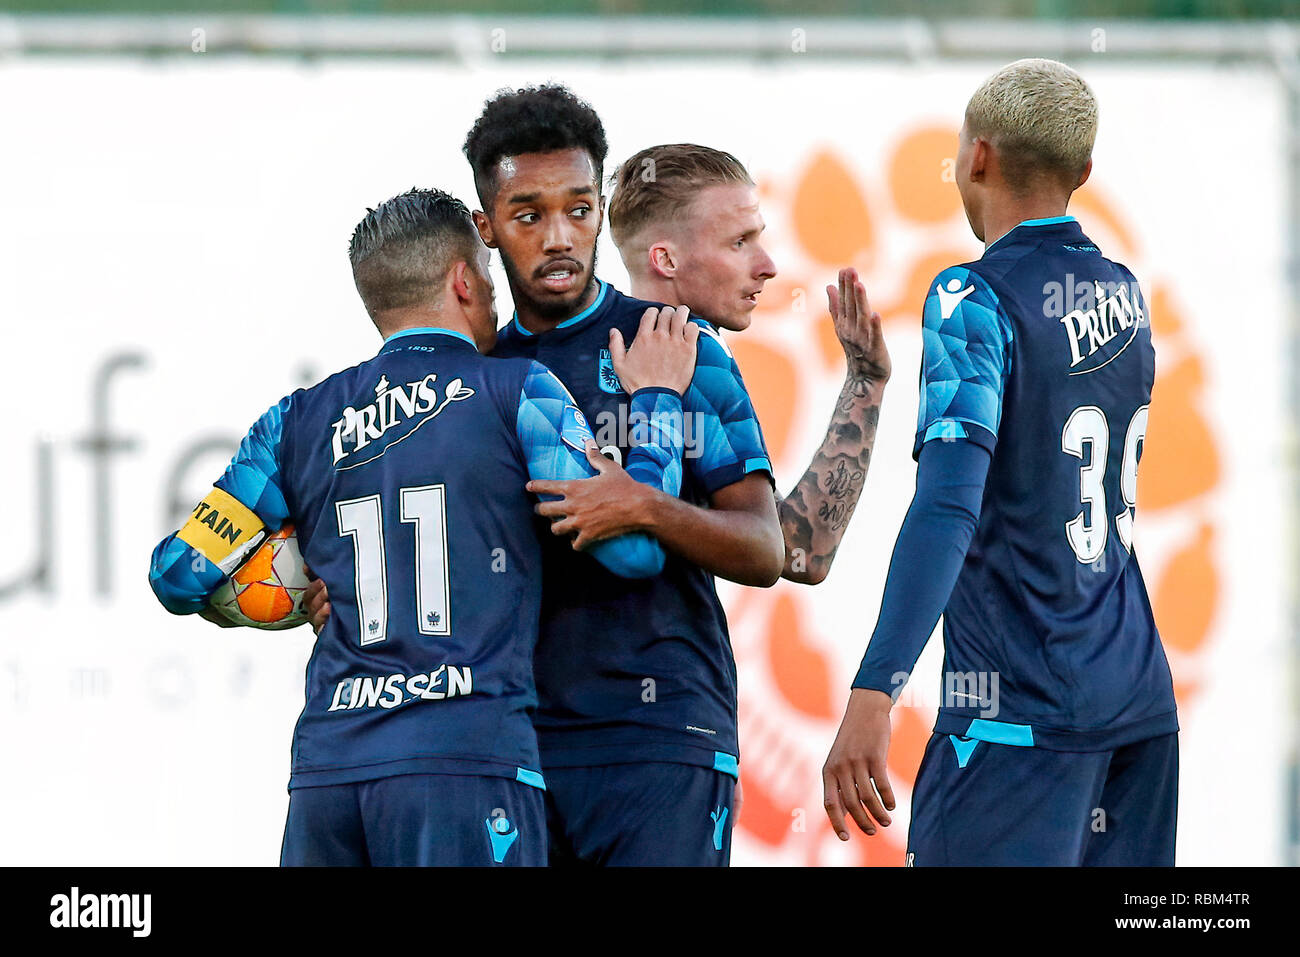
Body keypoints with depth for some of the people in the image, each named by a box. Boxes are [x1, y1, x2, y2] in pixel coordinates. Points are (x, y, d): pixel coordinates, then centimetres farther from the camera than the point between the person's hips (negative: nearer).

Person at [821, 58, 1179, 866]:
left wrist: (873, 694, -30)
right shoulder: (1123, 295, 10)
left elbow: (948, 505, -24)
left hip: (1020, 713, -8)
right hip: (1139, 700, 8)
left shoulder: (976, 300, -12)